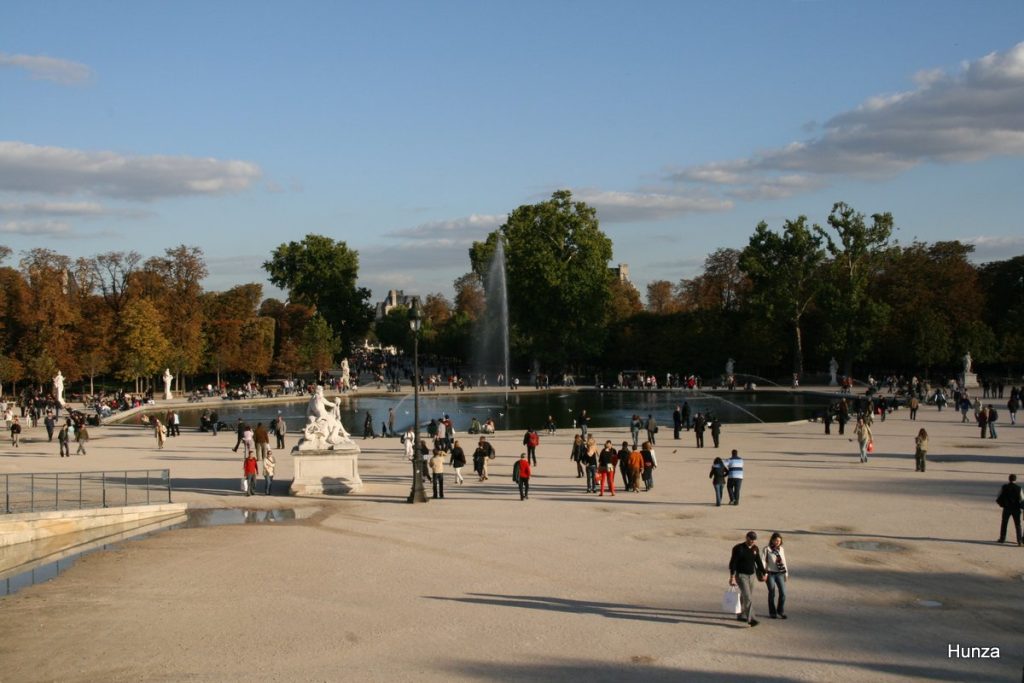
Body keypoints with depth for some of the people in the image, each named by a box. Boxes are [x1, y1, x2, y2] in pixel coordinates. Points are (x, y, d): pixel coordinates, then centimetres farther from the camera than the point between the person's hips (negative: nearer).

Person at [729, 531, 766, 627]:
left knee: (746, 596, 12)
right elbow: (732, 563, -13)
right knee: (747, 597, -14)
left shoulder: (755, 549, 5)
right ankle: (751, 619, -19)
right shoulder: (738, 548, -12)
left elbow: (759, 562, 16)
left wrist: (763, 573, 15)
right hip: (741, 575, -6)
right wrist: (732, 577, -19)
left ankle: (741, 615, 28)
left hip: (751, 575, 6)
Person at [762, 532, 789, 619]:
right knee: (772, 593, 5)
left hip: (780, 574, 4)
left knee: (783, 593, -1)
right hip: (770, 574, -4)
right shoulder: (767, 549, -7)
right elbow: (763, 561, -8)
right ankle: (772, 613, 18)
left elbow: (784, 561, 15)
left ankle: (781, 611, 17)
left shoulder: (781, 549, 8)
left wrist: (786, 573, 17)